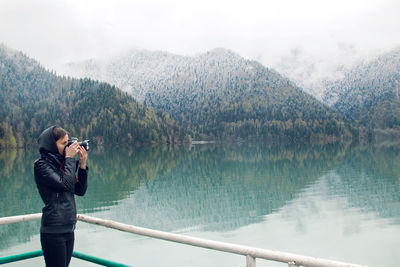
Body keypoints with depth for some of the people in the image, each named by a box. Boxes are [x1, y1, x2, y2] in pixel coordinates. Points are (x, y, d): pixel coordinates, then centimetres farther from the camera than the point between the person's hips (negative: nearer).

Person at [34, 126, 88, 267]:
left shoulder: (61, 163, 13)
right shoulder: (41, 164, -8)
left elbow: (80, 190, 11)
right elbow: (65, 184, -20)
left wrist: (82, 164, 2)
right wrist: (69, 158, -9)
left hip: (68, 229, 7)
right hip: (54, 231, -7)